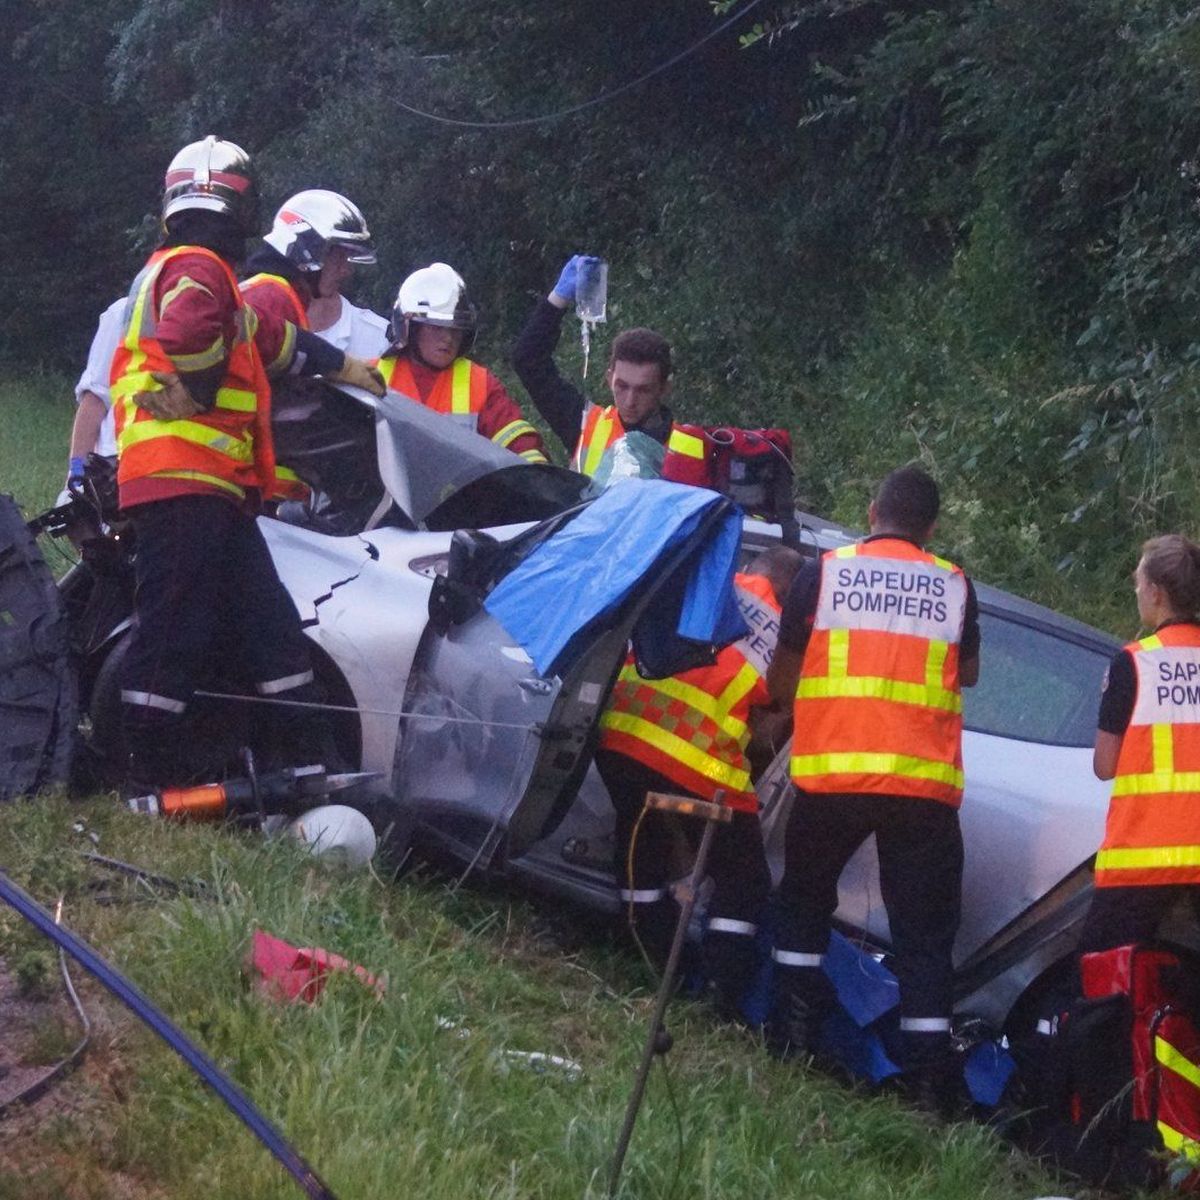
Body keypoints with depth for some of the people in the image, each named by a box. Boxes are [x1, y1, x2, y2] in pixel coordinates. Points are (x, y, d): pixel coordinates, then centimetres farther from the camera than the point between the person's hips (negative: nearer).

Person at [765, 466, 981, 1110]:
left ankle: (792, 1036, 15)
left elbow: (782, 680, 9)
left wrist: (792, 708, 30)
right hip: (926, 782, 1)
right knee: (923, 934, 6)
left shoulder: (823, 572, 4)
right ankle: (928, 1077, -1)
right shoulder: (954, 585, 7)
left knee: (804, 901, 21)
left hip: (831, 773, 0)